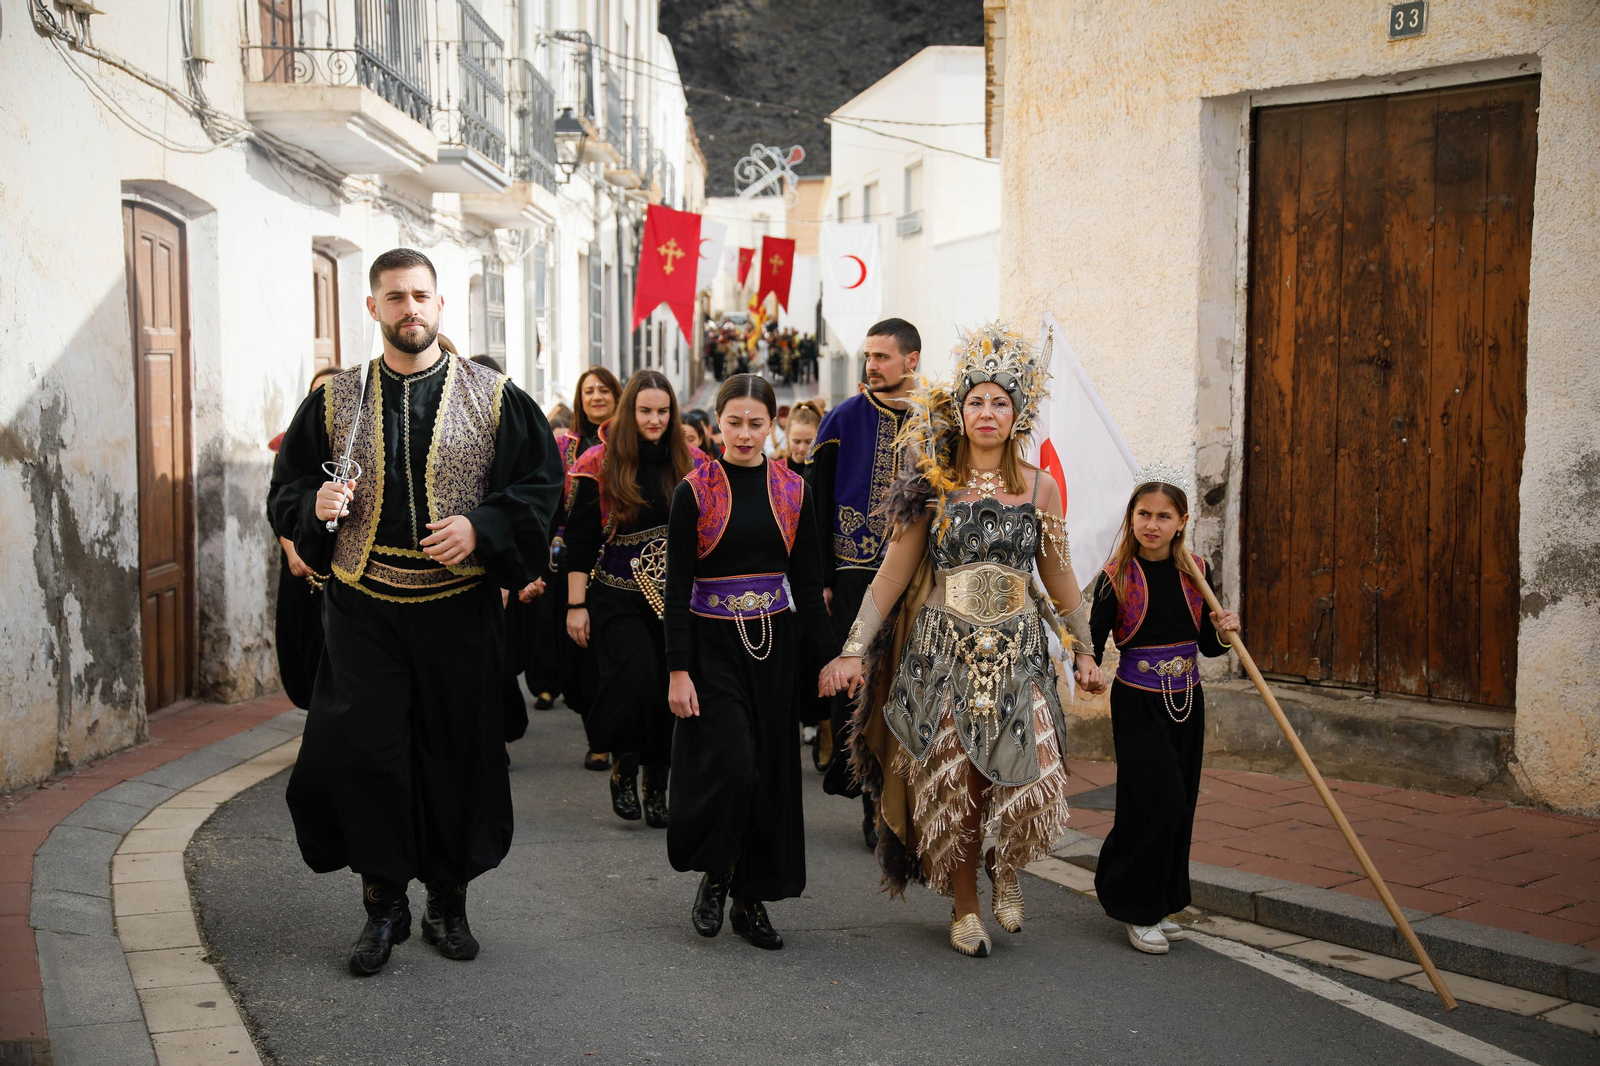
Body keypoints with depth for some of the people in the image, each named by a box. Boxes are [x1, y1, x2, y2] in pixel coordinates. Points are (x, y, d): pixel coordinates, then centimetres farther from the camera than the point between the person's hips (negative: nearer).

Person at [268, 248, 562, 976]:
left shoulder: (494, 398, 2)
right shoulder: (334, 402, 7)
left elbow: (541, 487, 1)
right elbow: (285, 491, 13)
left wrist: (481, 527, -14)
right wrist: (317, 505, -9)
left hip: (459, 608, -1)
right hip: (364, 608, 1)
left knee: (458, 753, 6)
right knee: (358, 752, -4)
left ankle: (447, 902, 22)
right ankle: (383, 904, 13)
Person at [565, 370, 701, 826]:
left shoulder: (688, 464, 6)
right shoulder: (601, 466, -2)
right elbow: (580, 538, -1)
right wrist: (576, 604, -5)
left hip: (674, 595, 3)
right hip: (618, 595, -3)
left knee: (667, 687, 2)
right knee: (634, 677, -19)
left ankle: (656, 786, 15)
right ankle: (622, 763, 6)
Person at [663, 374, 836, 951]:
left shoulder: (791, 491, 5)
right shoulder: (694, 492, -4)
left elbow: (807, 583, 9)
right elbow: (677, 585, -5)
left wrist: (827, 657, 5)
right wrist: (677, 669, -11)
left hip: (774, 643, 3)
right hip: (714, 644, -3)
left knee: (770, 770, 5)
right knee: (730, 766, -13)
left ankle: (753, 897, 17)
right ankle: (713, 876, 11)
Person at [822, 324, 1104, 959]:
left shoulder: (1039, 488, 7)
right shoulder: (934, 485, 1)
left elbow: (1059, 578, 15)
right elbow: (894, 573, 1)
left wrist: (1082, 651, 18)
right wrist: (854, 650, -4)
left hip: (1017, 654, 1)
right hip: (943, 651, -1)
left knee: (1033, 781, -10)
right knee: (952, 786, 1)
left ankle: (1005, 867, 21)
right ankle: (965, 908, 21)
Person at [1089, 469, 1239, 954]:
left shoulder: (1194, 573, 3)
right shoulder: (1117, 578, -9)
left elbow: (1206, 644, 9)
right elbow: (1093, 642, -9)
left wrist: (1224, 632, -12)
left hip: (1186, 700, 5)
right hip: (1138, 702, -5)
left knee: (1179, 805, 9)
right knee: (1157, 802, -9)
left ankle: (1160, 904, 24)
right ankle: (1135, 909, 7)